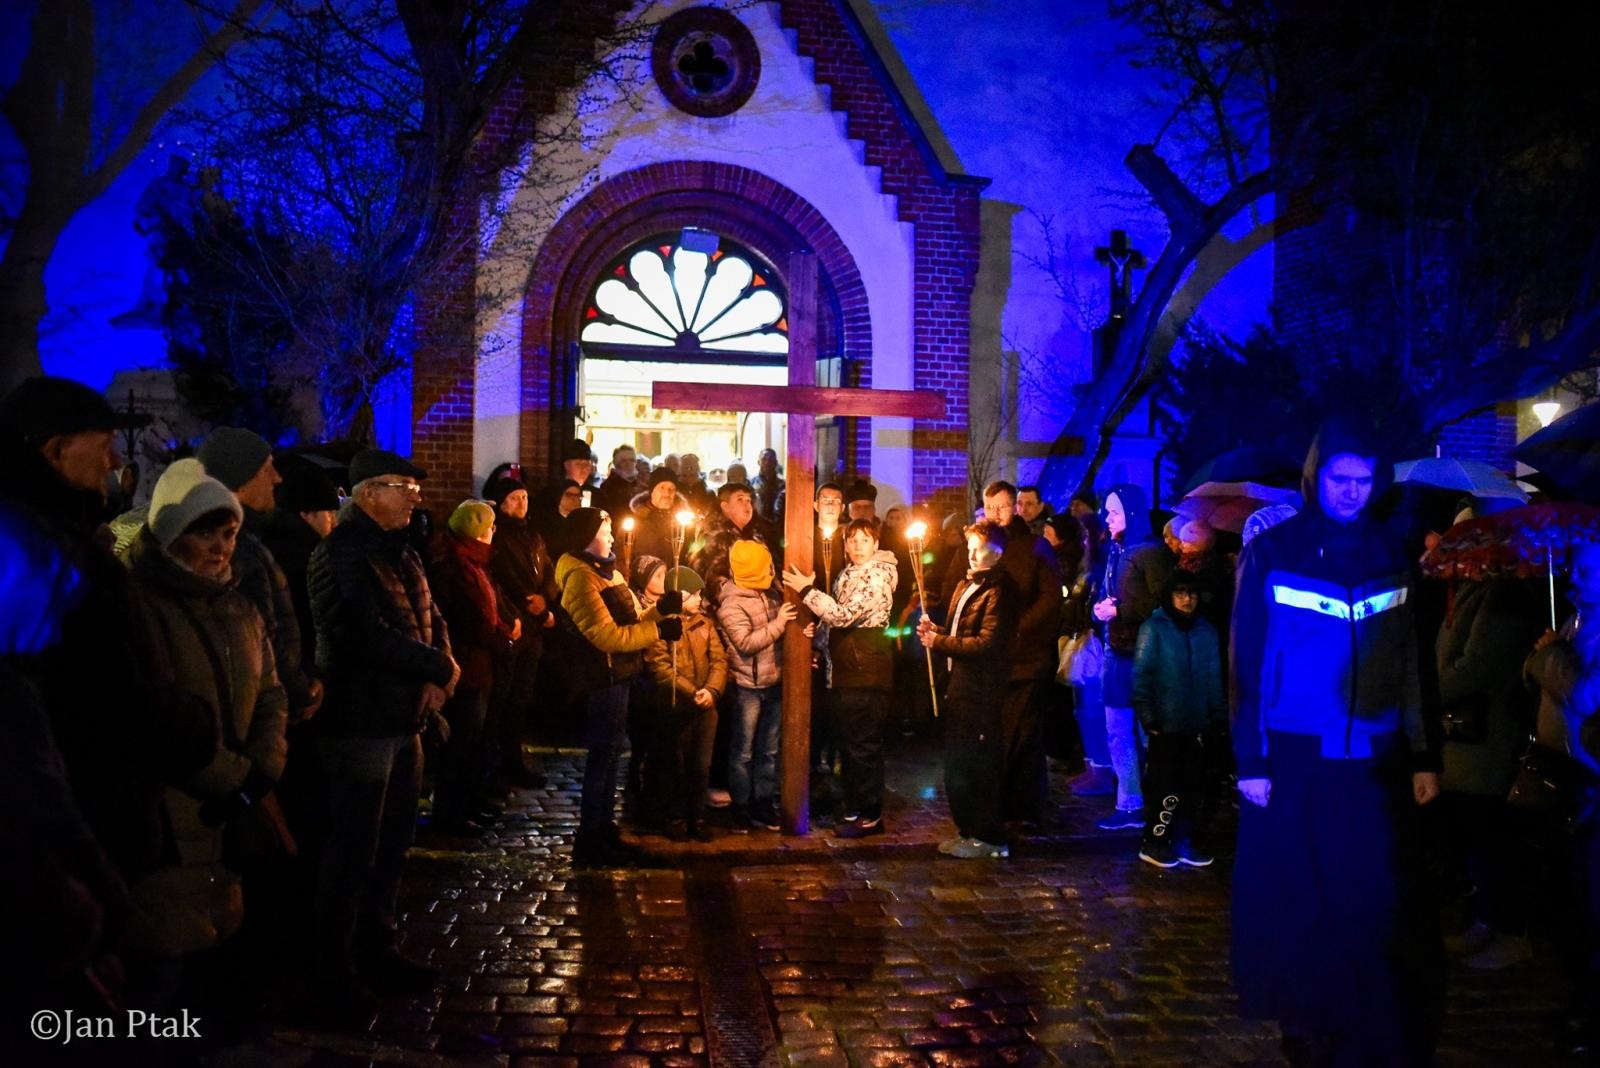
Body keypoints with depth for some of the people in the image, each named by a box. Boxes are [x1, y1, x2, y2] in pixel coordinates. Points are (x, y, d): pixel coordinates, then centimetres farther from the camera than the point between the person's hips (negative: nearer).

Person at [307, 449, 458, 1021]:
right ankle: (333, 974, 13)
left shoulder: (401, 552, 13)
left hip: (404, 718, 9)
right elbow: (369, 636, -25)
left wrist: (436, 678, -8)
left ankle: (377, 951, 32)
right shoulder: (339, 554, -15)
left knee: (391, 844, 17)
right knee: (353, 850, 0)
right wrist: (441, 669, -15)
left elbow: (430, 617, 12)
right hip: (361, 721, -9)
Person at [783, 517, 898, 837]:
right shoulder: (847, 574, 15)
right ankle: (854, 809, 24)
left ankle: (870, 815, 5)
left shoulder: (877, 576, -13)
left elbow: (843, 616, -22)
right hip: (845, 669, 9)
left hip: (867, 670, -9)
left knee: (864, 745, -3)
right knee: (849, 743, 14)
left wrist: (807, 590, -17)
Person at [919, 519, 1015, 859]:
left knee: (976, 766, -4)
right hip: (961, 687, 10)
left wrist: (939, 642, -15)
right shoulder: (966, 586, 16)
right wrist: (935, 630, 3)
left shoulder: (999, 592, -14)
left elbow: (987, 643, -23)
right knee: (957, 765, 15)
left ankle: (987, 838, 8)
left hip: (982, 692, -10)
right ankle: (970, 831, 26)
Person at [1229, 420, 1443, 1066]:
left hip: (1375, 765, 2)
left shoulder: (1391, 556, 6)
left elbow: (1410, 662, 11)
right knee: (1299, 912, 8)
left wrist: (1423, 756, 6)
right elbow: (1247, 663, -4)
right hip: (1293, 763, -2)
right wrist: (1250, 762, -7)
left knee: (1380, 913, 2)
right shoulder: (1271, 553, -3)